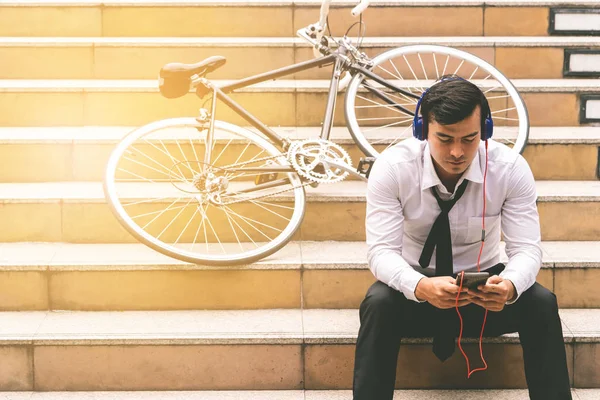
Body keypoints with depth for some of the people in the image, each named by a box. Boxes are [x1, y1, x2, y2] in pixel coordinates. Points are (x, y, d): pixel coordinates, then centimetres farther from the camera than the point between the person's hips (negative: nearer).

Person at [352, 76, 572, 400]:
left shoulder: (511, 168, -16)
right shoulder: (391, 167, -19)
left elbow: (526, 249, -17)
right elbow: (381, 251, -23)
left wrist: (510, 285, -42)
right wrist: (420, 287, -45)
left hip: (484, 289, 1)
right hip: (416, 290, -1)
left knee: (542, 303, -27)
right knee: (379, 302, -33)